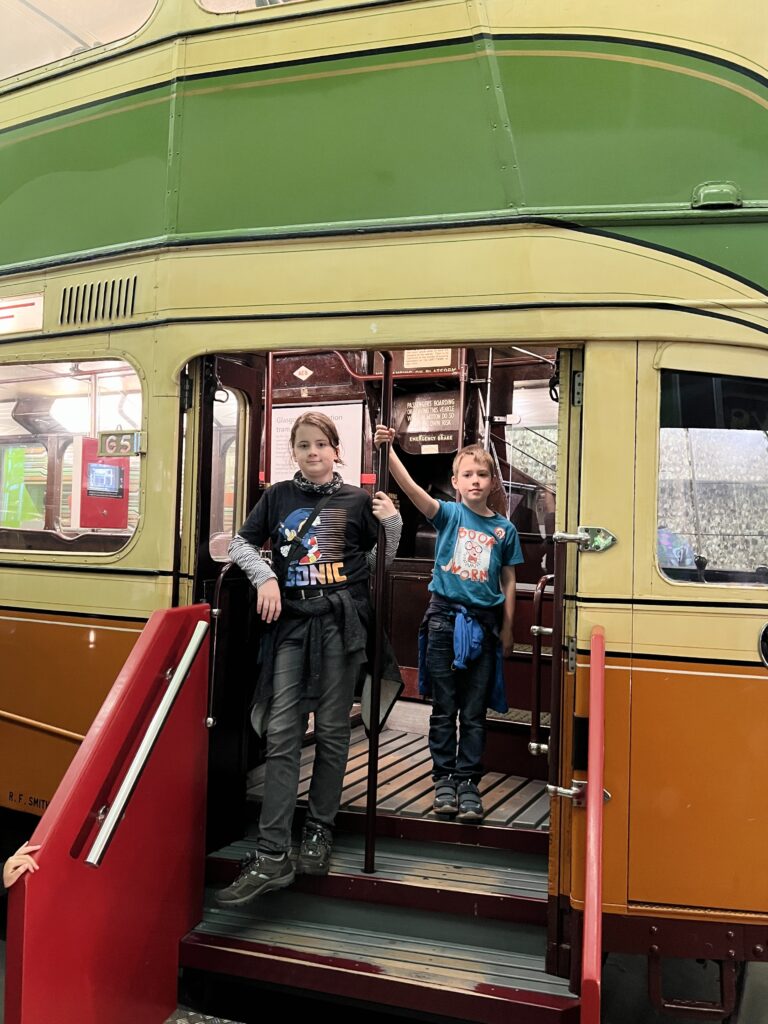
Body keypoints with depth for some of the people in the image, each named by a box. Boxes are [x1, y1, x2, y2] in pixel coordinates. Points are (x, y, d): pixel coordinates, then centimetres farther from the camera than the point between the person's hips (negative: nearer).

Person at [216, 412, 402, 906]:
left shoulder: (357, 500, 5)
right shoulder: (278, 496, 9)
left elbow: (386, 562, 11)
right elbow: (241, 543, 14)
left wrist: (392, 522, -6)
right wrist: (264, 576, -2)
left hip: (341, 621, -1)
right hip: (291, 622, 1)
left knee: (332, 731, 6)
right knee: (282, 732, -4)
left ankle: (319, 833, 22)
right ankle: (273, 856, -3)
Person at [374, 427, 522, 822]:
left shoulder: (504, 529, 6)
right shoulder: (449, 514, 0)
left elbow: (508, 581, 11)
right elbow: (411, 488, -15)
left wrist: (507, 628, 9)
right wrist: (388, 450, -28)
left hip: (483, 623, 1)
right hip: (445, 617, -1)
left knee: (475, 711, 6)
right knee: (444, 708, 7)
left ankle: (468, 782, 16)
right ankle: (444, 779, 18)